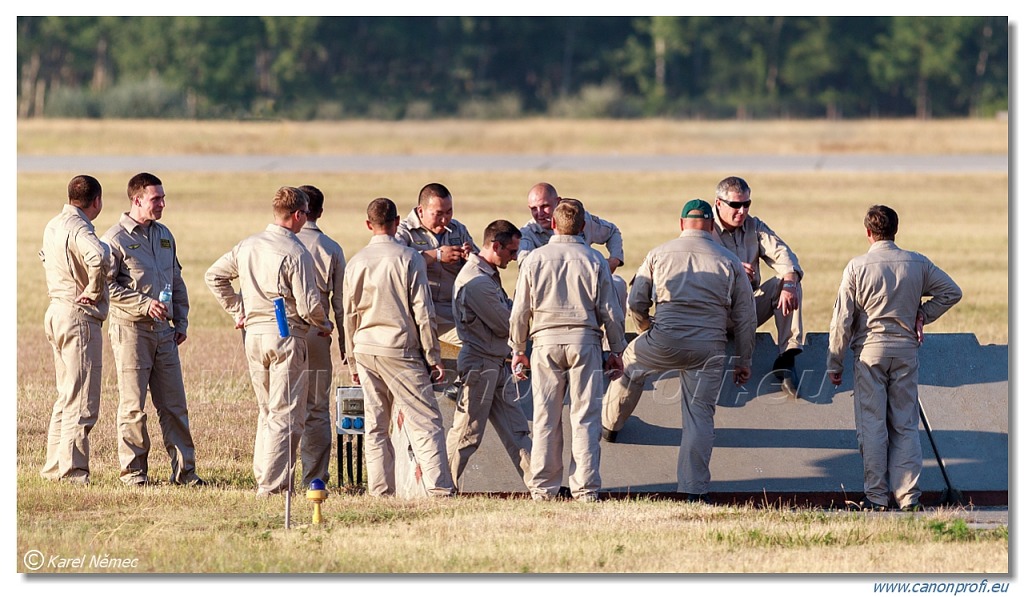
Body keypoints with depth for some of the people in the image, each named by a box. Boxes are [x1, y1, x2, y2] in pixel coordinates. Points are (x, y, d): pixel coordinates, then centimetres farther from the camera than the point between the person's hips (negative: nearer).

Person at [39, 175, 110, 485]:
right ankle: (72, 473, -8)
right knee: (81, 402, -7)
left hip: (57, 311, 10)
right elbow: (99, 256, -38)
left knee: (66, 398, 17)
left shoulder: (53, 226, 12)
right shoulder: (79, 229, -17)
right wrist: (94, 291, -23)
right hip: (79, 317, -10)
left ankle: (54, 466, 20)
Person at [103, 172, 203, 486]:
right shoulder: (116, 239, -6)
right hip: (131, 329, -6)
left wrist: (181, 321, 14)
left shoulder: (164, 236, 15)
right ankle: (133, 472, 4)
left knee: (174, 405, 5)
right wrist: (144, 305, -17)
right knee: (132, 405, -2)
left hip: (164, 331, 6)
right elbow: (106, 286, -11)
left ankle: (184, 470, 7)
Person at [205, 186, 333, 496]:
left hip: (253, 333, 7)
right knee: (286, 415, -3)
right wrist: (325, 325, 5)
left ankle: (263, 478, 18)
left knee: (267, 411, 18)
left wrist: (237, 311, 18)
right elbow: (308, 305, -15)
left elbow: (214, 276, 15)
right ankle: (272, 485, -7)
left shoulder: (247, 246, 7)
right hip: (287, 336, -7)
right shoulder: (296, 253, -14)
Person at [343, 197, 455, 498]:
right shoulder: (408, 258, -7)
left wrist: (353, 361, 21)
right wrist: (433, 358, -1)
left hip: (365, 349, 5)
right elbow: (423, 312, -8)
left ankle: (380, 490, 5)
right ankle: (439, 487, -16)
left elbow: (349, 315, 12)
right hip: (400, 349, -5)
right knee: (425, 421, -6)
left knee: (375, 425, 9)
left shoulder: (356, 262, 6)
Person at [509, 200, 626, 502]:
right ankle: (586, 487, -2)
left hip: (546, 342, 1)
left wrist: (518, 349, 14)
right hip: (584, 341, -1)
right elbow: (610, 311, 2)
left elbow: (520, 310, 4)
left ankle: (543, 488, 7)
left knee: (545, 419, 5)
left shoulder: (535, 259, 2)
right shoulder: (595, 261, 0)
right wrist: (617, 351, 10)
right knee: (585, 418, 1)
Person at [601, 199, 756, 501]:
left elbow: (636, 303, 8)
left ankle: (610, 425, 45)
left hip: (664, 341, 0)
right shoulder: (730, 261, 5)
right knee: (701, 416, 3)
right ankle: (695, 490, -2)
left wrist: (646, 329, 29)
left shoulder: (658, 254, 3)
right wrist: (744, 361, 14)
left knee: (629, 363, 30)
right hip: (709, 349, 0)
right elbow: (745, 317, 7)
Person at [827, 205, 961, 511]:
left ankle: (876, 497, -1)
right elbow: (952, 292, 8)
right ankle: (908, 497, 3)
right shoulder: (917, 264, 1)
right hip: (906, 349, 2)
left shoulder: (857, 267, -6)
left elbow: (842, 319, -5)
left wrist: (834, 363, 2)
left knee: (872, 425, 1)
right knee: (905, 425, 7)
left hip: (870, 350, -2)